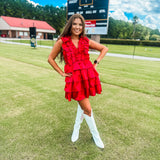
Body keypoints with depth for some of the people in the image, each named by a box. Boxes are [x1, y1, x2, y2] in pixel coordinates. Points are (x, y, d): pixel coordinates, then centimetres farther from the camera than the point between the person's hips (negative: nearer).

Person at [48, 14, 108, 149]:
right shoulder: (62, 41, -1)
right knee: (87, 109, -1)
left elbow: (104, 49, 17)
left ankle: (76, 128, 44)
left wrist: (96, 62, 5)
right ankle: (96, 135, 23)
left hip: (88, 76, 4)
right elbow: (51, 59, 7)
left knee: (82, 104, 17)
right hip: (74, 78, -3)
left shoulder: (86, 41, 6)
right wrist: (62, 73, 1)